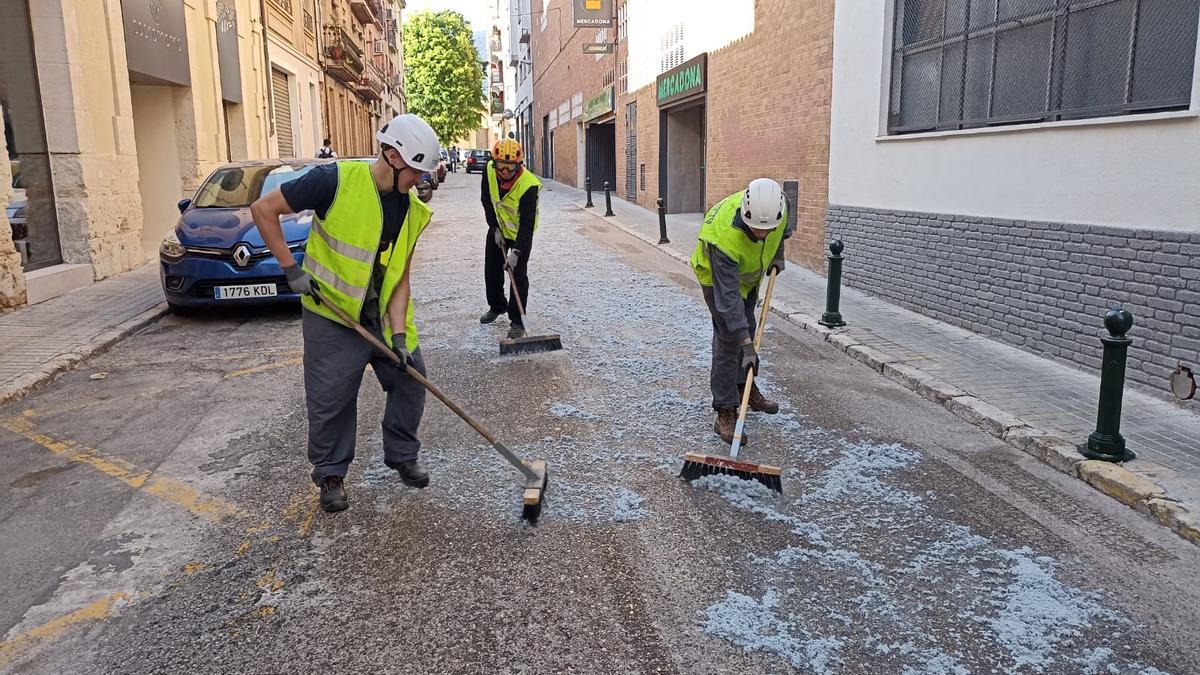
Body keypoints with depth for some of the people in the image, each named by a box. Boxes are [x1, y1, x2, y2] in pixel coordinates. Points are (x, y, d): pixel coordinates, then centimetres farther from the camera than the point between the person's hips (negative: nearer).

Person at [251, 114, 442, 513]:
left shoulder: (412, 210, -3)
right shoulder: (336, 180, -20)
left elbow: (400, 277, -1)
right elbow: (263, 209, -14)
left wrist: (399, 333, -11)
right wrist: (291, 269, -16)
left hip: (384, 316, 5)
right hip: (332, 316, -5)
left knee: (410, 381, 8)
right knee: (330, 400, 2)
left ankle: (402, 456, 30)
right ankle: (330, 474, 23)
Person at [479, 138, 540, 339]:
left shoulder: (528, 185, -34)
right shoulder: (489, 171, -19)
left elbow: (527, 223, -32)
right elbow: (487, 202, -5)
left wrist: (516, 251, -37)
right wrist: (495, 229, -9)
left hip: (521, 232, -5)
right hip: (497, 227, 5)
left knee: (518, 274, -11)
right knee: (492, 269, 14)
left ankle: (517, 321, -3)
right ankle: (497, 306, 37)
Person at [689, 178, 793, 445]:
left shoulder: (776, 204, -31)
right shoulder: (724, 237, -45)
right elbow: (728, 298, -43)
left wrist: (777, 254, 2)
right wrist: (746, 344, -45)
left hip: (749, 271, 7)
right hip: (718, 275, -6)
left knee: (747, 328, 19)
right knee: (729, 338, -13)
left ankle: (745, 387, 38)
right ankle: (725, 413, -7)